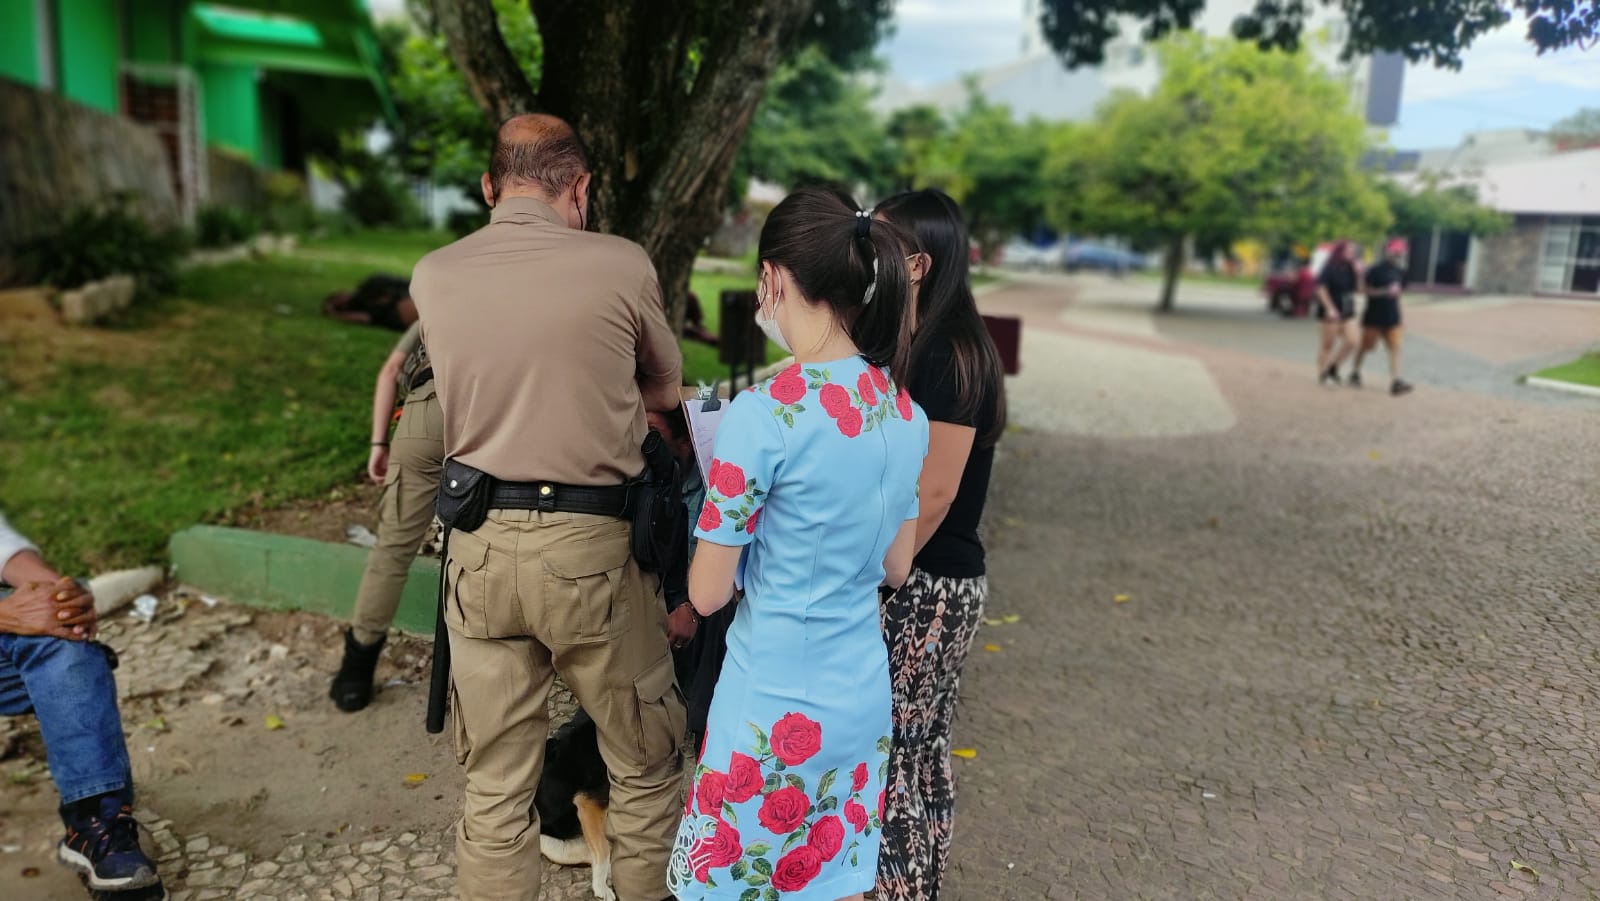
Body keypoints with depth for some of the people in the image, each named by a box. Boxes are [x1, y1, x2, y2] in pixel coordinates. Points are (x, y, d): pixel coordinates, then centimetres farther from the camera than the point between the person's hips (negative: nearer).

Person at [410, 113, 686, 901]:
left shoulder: (432, 276, 2)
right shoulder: (622, 265, -7)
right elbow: (666, 388, 8)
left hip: (480, 544, 3)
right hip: (590, 544, -3)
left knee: (494, 784, 14)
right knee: (645, 765, 16)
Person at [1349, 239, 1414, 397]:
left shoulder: (1400, 272, 9)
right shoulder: (1375, 270, -10)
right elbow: (1368, 291, -12)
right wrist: (1385, 291, -25)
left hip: (1392, 317, 5)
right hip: (1374, 317, -5)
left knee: (1394, 348, -7)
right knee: (1366, 346, 8)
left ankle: (1396, 381, -14)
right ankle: (1355, 373, 29)